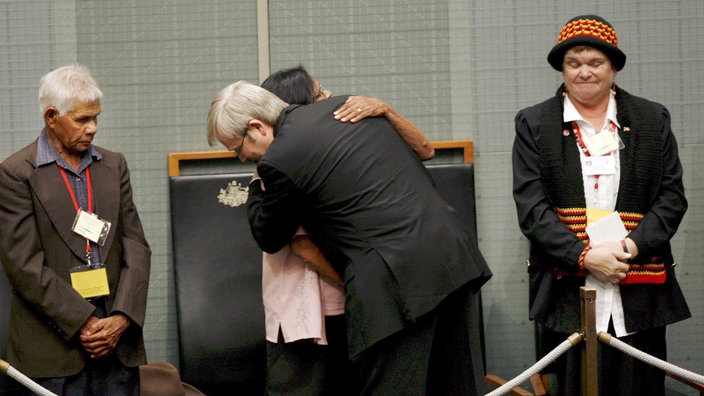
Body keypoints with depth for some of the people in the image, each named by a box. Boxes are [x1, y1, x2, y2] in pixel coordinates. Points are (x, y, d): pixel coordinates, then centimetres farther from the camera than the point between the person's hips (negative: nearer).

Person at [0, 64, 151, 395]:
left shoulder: (114, 166, 13)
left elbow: (136, 247, 9)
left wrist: (122, 318, -6)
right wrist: (83, 322, -13)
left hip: (117, 335, 4)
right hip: (53, 345, -4)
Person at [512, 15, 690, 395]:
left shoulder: (653, 119, 11)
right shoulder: (533, 124, 6)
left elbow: (672, 196, 6)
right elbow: (531, 207, -2)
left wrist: (634, 246, -11)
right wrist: (585, 256, -14)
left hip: (639, 296, 1)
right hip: (566, 296, -1)